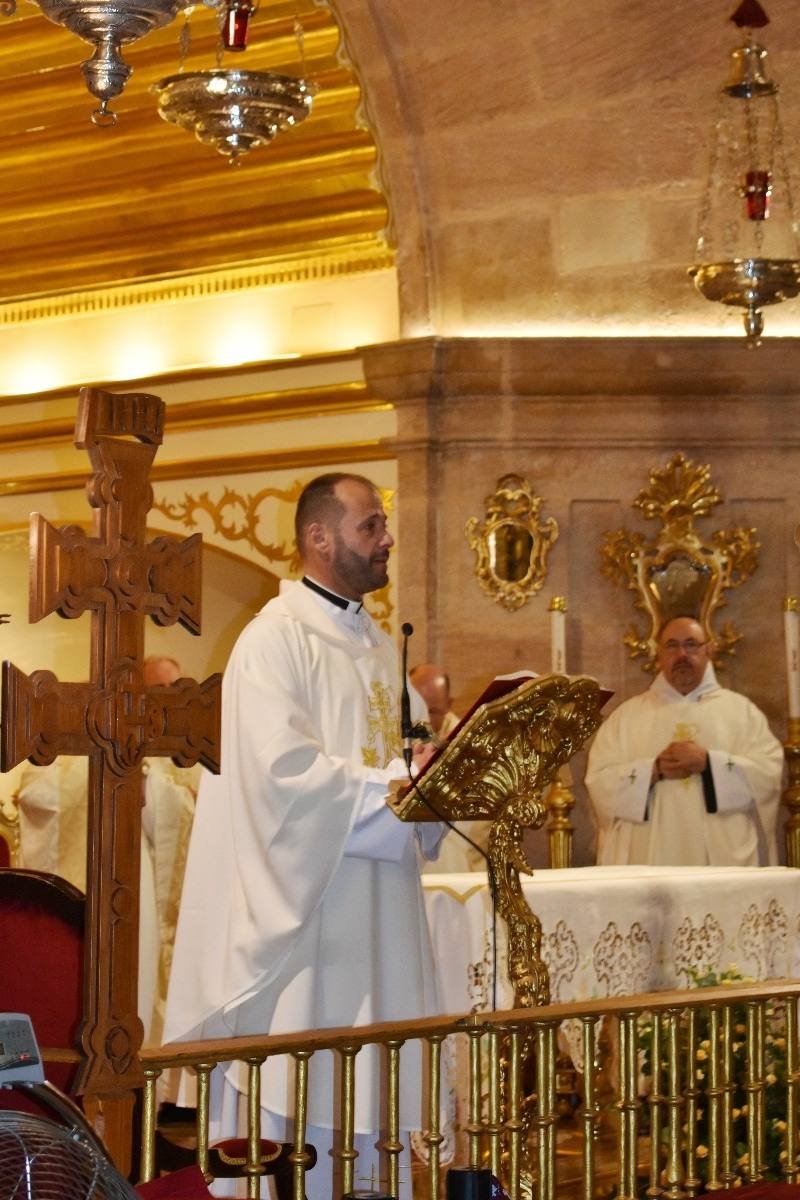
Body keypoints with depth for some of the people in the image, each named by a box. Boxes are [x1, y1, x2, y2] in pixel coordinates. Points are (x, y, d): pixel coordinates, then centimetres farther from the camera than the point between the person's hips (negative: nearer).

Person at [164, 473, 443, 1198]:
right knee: (301, 1091, -4)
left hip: (375, 901, 8)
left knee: (367, 1088, 8)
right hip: (302, 901, -8)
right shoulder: (277, 637, -11)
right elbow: (282, 770, -21)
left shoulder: (377, 644, 16)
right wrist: (398, 784, -17)